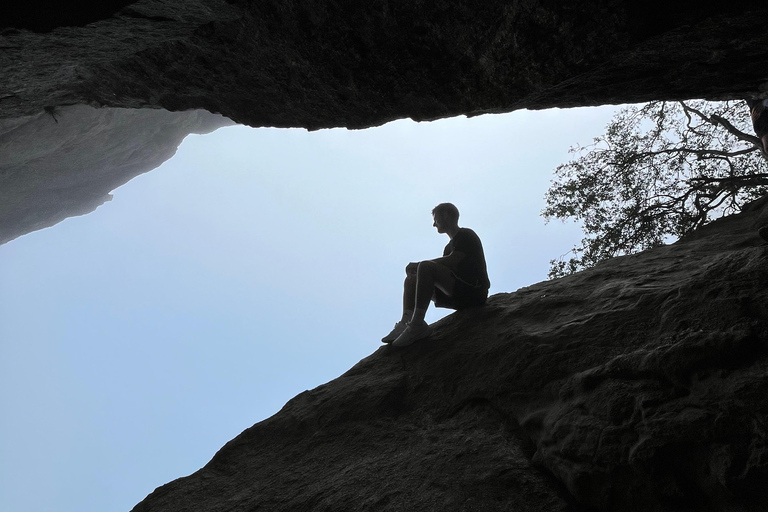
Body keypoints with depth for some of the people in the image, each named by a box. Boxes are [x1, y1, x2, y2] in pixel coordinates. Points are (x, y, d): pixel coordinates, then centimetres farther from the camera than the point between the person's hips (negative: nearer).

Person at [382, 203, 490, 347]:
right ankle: (405, 322, -19)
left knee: (425, 267, -27)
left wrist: (418, 265, -11)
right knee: (411, 280, 4)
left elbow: (452, 261, -17)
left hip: (473, 291, -9)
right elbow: (445, 268, 16)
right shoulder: (450, 246, 28)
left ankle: (417, 324, -34)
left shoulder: (466, 235, 0)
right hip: (457, 296, 9)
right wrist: (416, 268, -3)